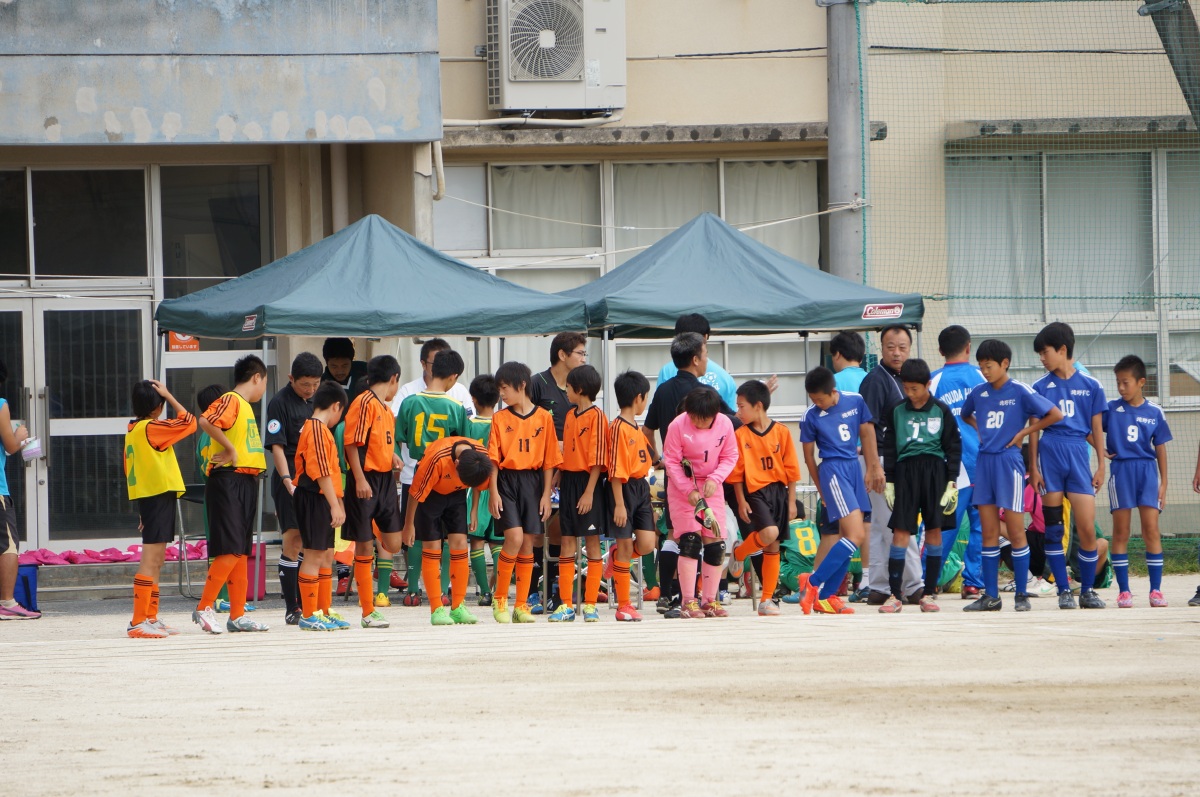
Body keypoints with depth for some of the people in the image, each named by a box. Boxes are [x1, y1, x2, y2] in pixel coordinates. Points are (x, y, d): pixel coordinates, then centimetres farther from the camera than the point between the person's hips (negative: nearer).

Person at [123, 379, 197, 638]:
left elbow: (129, 469, 18)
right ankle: (138, 622, -16)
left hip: (147, 497, 10)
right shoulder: (151, 428, -14)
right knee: (150, 560, -12)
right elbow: (188, 422, -12)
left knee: (155, 561, 16)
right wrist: (169, 396, -3)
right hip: (159, 495, -10)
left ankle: (150, 618, 21)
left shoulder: (133, 430, 14)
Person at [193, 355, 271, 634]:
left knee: (241, 551, 9)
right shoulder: (231, 401, -10)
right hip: (228, 482, -10)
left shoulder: (246, 406, 20)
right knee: (230, 550, -13)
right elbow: (206, 422, -27)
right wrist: (230, 449, -20)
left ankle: (238, 615, 11)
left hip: (246, 483, 10)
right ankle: (204, 609, -9)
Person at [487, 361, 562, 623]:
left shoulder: (543, 417, 4)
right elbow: (493, 458, 2)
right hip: (507, 481, -1)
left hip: (533, 481, 1)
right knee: (515, 537, -16)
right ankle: (499, 599, -2)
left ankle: (521, 606, 9)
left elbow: (549, 459, 5)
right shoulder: (500, 418, 4)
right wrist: (493, 491, -7)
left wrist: (546, 494, 0)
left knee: (528, 543, 2)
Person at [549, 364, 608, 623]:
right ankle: (566, 604, 8)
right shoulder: (570, 416, 14)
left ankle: (590, 604, 4)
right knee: (567, 543, 6)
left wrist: (589, 492, -17)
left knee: (592, 542, 0)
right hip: (568, 482, 7)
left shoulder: (596, 416, -9)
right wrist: (556, 482, 11)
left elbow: (597, 458, -13)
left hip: (588, 482, -7)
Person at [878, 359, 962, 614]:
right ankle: (896, 595, -5)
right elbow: (889, 447, 12)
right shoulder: (896, 411, 8)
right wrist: (889, 481, 6)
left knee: (933, 529, 2)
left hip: (934, 469, 0)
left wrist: (952, 482, 1)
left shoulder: (941, 411, 4)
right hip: (905, 470, 0)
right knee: (900, 530, -6)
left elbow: (953, 447, 7)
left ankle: (929, 593, 9)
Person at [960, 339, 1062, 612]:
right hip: (984, 462, 6)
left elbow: (1055, 415, -9)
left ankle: (1022, 595, 1)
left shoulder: (1020, 392, -6)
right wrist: (980, 430, 13)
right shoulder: (979, 393, 10)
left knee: (1015, 531, -3)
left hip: (1009, 462, -6)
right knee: (989, 533, 6)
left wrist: (1024, 432, -7)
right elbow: (965, 414, 31)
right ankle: (990, 595, 9)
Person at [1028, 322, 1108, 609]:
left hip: (1078, 455, -1)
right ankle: (1064, 591, 7)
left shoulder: (1091, 386, 6)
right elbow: (1033, 429, 7)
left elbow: (1096, 428, 9)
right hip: (1050, 454, 1)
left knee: (1087, 528, -6)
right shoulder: (1041, 387, 7)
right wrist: (1033, 468, 1)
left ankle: (1087, 591, 7)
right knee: (1053, 529, 0)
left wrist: (1101, 466, 5)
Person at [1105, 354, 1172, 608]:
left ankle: (1156, 590, -1)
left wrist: (1163, 482, 5)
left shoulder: (1154, 412, 4)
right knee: (1121, 533, 1)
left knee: (1151, 530, -5)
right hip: (1121, 470, 0)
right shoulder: (1111, 408, 3)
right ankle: (1124, 591, 6)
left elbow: (1160, 448, 7)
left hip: (1147, 471, 0)